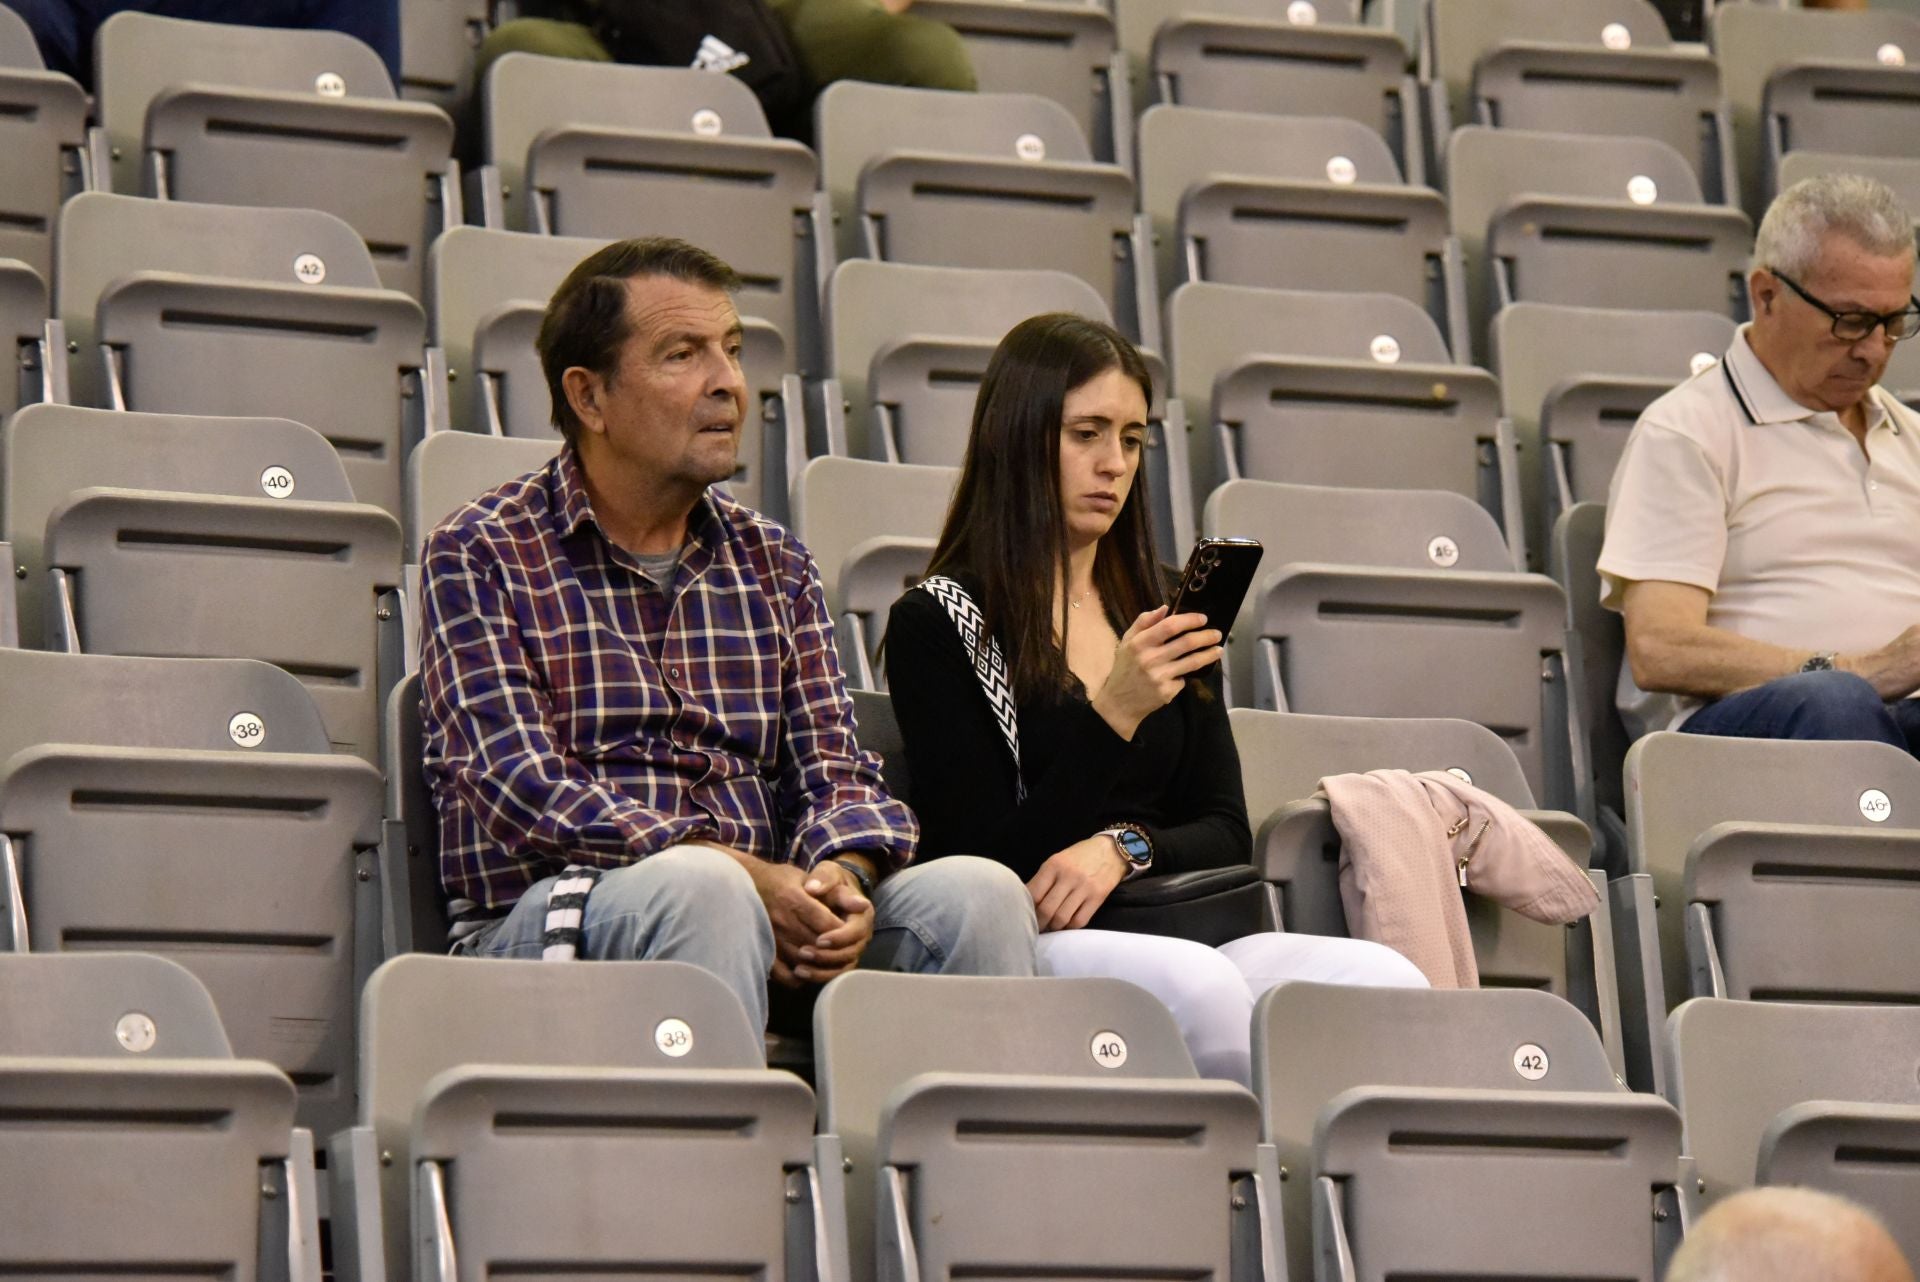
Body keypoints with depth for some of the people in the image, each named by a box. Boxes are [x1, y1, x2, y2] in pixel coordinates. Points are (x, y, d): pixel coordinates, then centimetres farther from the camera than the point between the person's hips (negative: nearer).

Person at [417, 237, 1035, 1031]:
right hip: (550, 919, -4)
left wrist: (841, 875, -14)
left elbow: (834, 766, 13)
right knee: (701, 888, -37)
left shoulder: (775, 564, 20)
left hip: (770, 917, 5)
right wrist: (745, 874, -21)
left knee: (978, 892, -22)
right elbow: (519, 786, -9)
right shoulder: (480, 555, 3)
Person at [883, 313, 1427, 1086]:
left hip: (1173, 936, 5)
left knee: (1385, 983, -27)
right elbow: (985, 869, -5)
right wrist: (1111, 718, -17)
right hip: (1024, 950, -5)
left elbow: (1225, 835, 16)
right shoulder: (935, 625, 3)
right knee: (1196, 986, -38)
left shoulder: (1160, 618, 21)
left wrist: (1121, 848, -7)